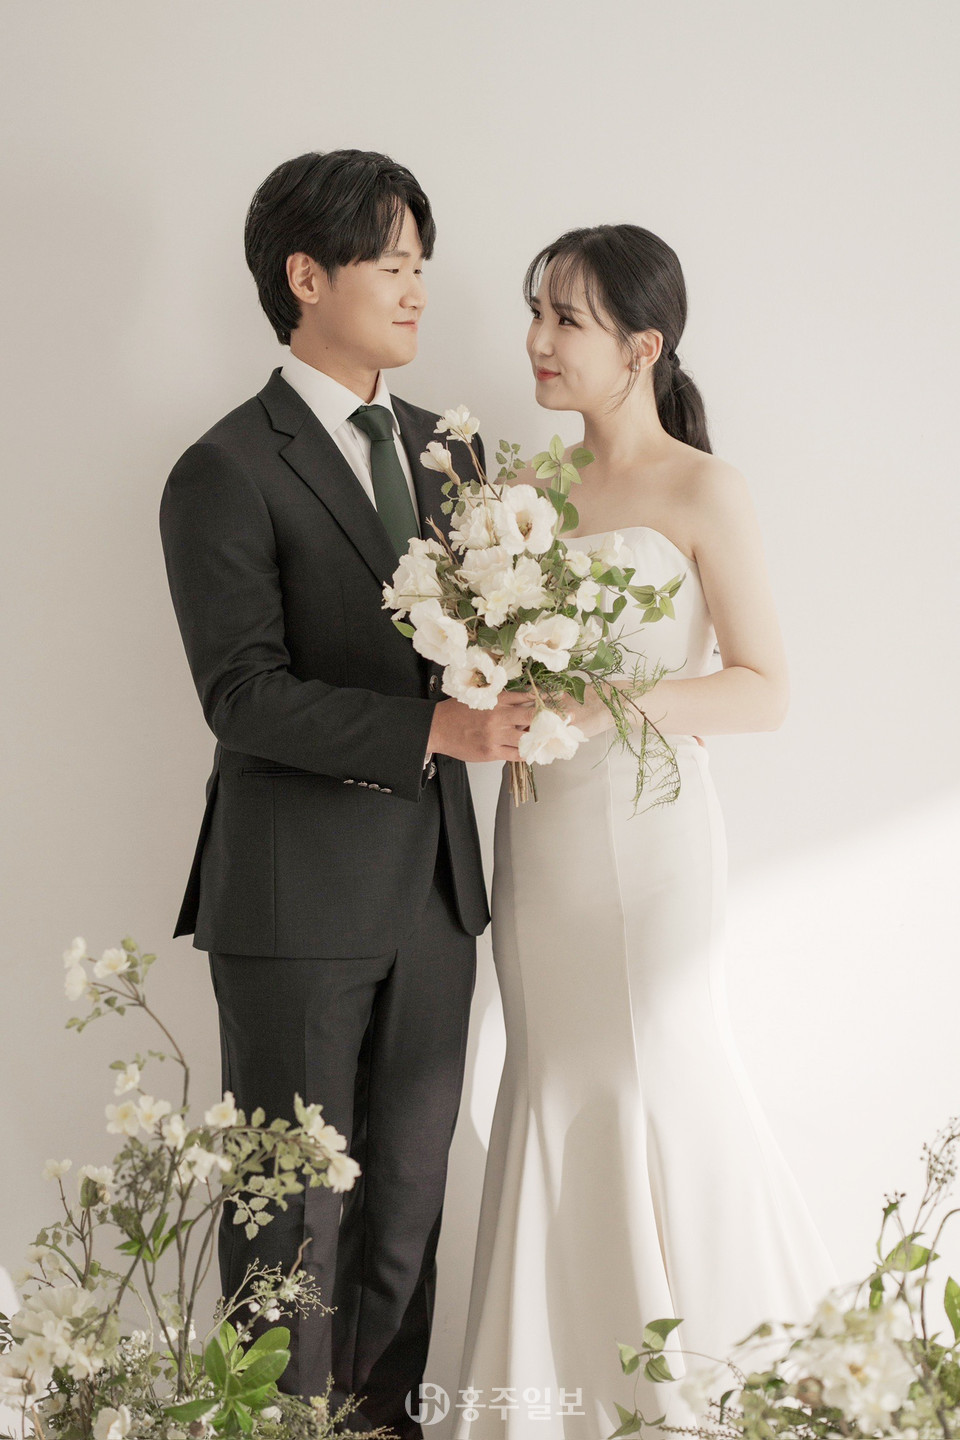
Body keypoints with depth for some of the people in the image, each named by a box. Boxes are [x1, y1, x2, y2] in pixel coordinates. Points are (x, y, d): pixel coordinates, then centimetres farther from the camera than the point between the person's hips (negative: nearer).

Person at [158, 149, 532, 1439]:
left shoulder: (448, 450, 12)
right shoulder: (228, 473, -9)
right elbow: (245, 695, -17)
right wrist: (432, 729, -26)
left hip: (433, 884, 6)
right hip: (299, 897, -6)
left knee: (410, 1189, 15)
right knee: (295, 1206, 5)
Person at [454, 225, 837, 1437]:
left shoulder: (701, 493, -7)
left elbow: (763, 692, -9)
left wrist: (617, 702, -22)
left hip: (644, 826, -5)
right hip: (539, 825, 5)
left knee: (656, 1082, 1)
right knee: (554, 1087, 9)